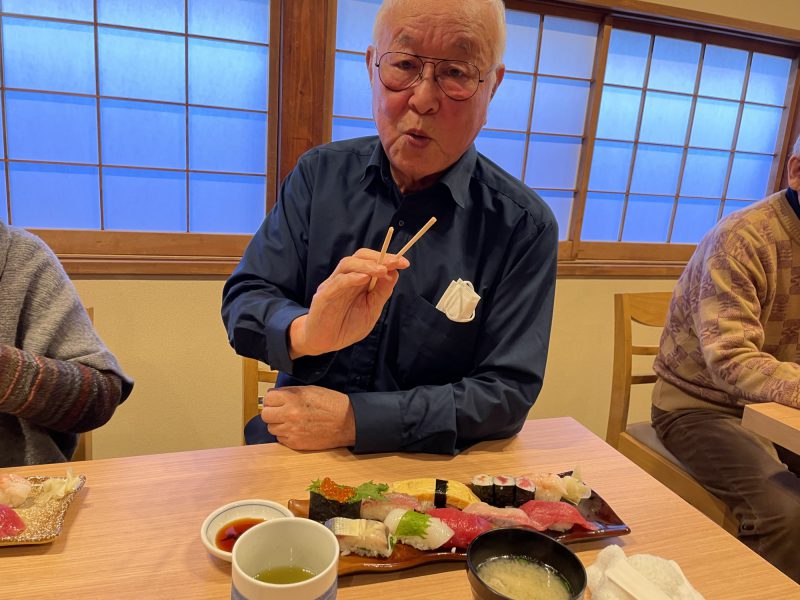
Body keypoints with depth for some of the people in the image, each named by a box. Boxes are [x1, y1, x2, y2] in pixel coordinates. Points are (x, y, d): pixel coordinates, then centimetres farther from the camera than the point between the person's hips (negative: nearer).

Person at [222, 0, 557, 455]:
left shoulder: (524, 226, -10)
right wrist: (304, 332, -25)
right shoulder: (320, 173, -1)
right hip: (292, 451, 1)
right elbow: (243, 299, -2)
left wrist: (353, 420, -18)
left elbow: (508, 392, -11)